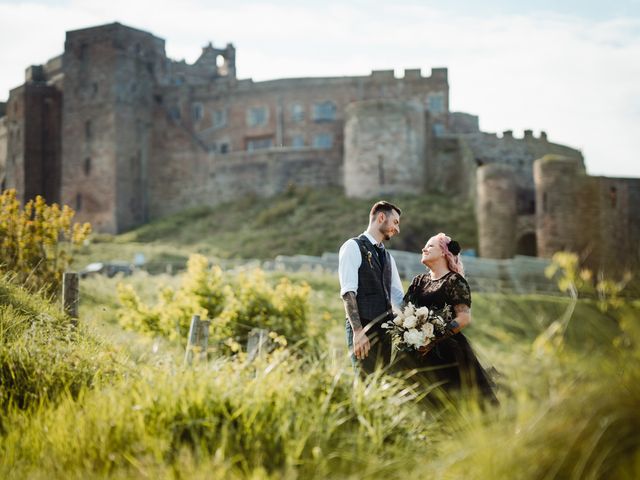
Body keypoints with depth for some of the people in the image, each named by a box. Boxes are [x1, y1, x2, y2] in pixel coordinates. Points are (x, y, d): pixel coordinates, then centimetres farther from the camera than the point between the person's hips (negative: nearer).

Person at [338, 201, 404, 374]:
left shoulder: (387, 257, 21)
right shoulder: (353, 247, -3)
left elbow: (398, 297, 21)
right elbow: (348, 293, -12)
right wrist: (358, 331, -21)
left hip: (386, 330, 7)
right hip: (362, 329, -7)